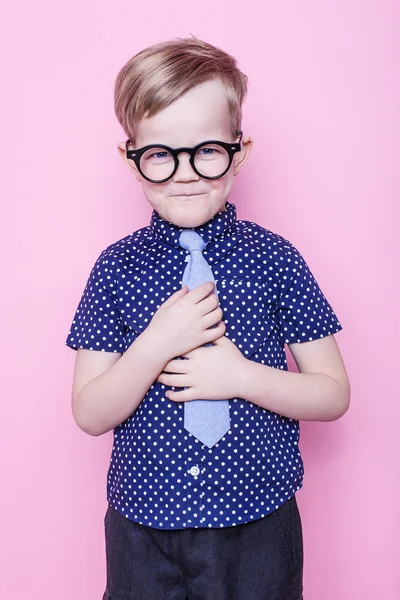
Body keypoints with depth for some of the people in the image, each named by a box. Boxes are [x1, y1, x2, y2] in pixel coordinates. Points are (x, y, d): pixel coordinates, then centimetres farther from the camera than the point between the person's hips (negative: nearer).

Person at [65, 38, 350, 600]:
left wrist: (242, 375, -20)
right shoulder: (117, 267, -6)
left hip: (257, 522, 0)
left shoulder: (274, 258, -7)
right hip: (142, 524, 1)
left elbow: (334, 394, -5)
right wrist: (157, 344, -22)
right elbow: (90, 415, -7)